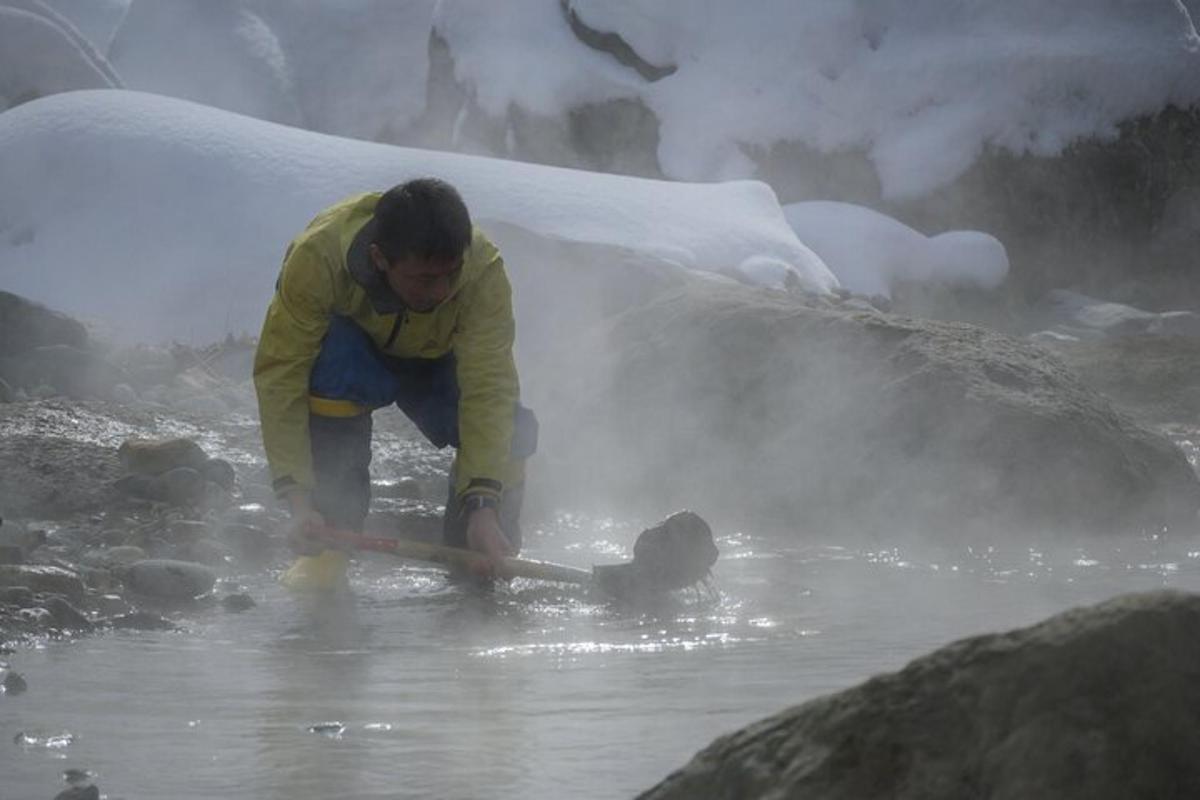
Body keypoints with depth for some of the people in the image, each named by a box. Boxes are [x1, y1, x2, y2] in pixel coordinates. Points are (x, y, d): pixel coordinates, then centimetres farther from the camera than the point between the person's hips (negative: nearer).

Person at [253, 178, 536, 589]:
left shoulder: (483, 270, -36)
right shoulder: (317, 258, -40)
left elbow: (487, 389, -38)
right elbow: (281, 377, -37)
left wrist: (483, 506, -47)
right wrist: (298, 501, -44)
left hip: (436, 361, 1)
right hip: (350, 346, -1)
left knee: (510, 432, -26)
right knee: (337, 366, -36)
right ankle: (328, 546, -25)